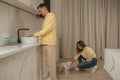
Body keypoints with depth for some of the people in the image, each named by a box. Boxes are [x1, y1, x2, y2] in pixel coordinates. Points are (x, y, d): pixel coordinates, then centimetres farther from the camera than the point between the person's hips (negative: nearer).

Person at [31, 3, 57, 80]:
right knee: (46, 61, 13)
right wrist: (37, 35, 7)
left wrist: (35, 34, -11)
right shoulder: (46, 18, 18)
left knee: (51, 62, -3)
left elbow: (46, 30, -16)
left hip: (50, 43, -8)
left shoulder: (51, 16, -7)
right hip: (45, 43, 8)